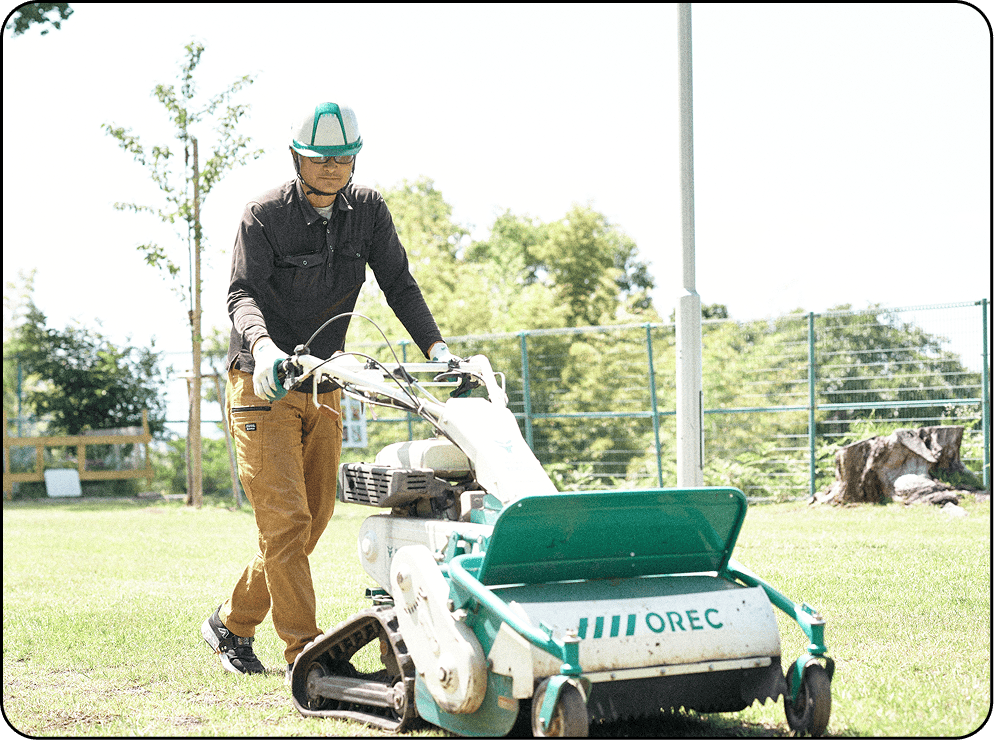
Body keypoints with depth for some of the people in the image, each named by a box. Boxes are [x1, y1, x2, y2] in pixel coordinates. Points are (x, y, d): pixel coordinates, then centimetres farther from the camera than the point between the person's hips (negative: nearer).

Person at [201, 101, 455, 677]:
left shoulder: (369, 210, 3)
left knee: (315, 518, 8)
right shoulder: (266, 214, -11)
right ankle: (305, 650, -9)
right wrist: (263, 345, -40)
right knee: (286, 519, -13)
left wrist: (436, 345, -13)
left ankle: (233, 624, 24)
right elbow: (243, 292, -19)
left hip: (324, 386, 6)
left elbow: (399, 284, 2)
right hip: (264, 387, -5)